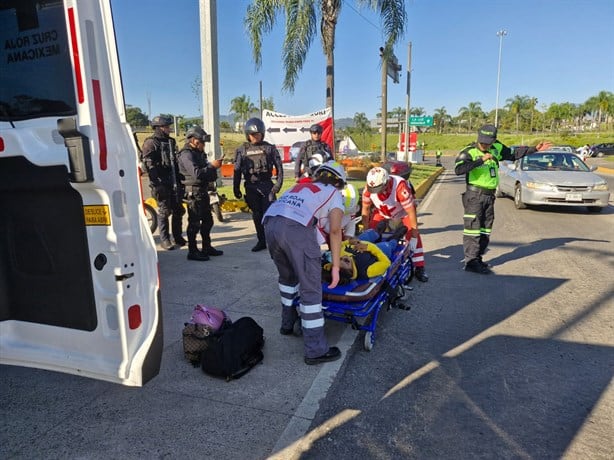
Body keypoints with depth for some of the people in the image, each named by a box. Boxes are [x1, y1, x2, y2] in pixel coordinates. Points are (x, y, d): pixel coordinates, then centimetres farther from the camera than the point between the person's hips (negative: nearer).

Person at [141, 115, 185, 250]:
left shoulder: (171, 141, 16)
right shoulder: (150, 143, -7)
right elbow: (149, 165, -15)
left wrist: (180, 180, 16)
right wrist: (157, 184, -21)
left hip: (174, 182, 7)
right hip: (162, 183, -7)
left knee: (178, 210, 10)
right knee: (164, 211, -1)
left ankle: (177, 236, 23)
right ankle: (164, 239, 10)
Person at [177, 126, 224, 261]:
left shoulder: (199, 153, 18)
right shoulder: (187, 155, -13)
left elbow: (204, 171, 22)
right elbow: (196, 173, -25)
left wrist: (213, 165, 3)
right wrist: (212, 165, -20)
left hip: (202, 190, 10)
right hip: (193, 191, -10)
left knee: (207, 221, 15)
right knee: (194, 223, -5)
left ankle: (207, 247, 27)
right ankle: (192, 252, 2)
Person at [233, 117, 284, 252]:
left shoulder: (269, 148, 2)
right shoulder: (242, 150, 5)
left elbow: (279, 167, 2)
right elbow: (237, 171, 8)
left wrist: (278, 184, -7)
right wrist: (236, 189, 6)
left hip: (266, 185, -2)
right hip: (251, 187, 2)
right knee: (257, 215, 8)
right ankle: (262, 241, 19)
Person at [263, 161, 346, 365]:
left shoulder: (300, 186, 36)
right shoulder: (334, 193, 21)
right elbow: (335, 230, 6)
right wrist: (335, 266, 8)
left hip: (270, 224, 6)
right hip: (296, 228, -6)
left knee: (287, 276, 29)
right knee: (310, 288, 3)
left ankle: (288, 322, 43)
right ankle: (316, 350, 7)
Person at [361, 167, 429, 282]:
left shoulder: (400, 187, -44)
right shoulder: (368, 188, -29)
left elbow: (411, 211, -36)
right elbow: (366, 209, -13)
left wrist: (414, 231, -32)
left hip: (404, 210, -4)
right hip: (383, 211, 4)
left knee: (413, 235, -19)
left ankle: (419, 268, -11)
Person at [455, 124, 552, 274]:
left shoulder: (496, 149, 8)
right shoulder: (469, 152, -13)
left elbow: (513, 154, 25)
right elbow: (458, 169, -29)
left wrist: (535, 149, 23)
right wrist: (481, 160, -30)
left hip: (489, 196, 8)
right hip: (474, 195, -7)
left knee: (485, 229, 12)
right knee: (473, 229, -9)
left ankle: (478, 259, 22)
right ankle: (471, 261, -4)